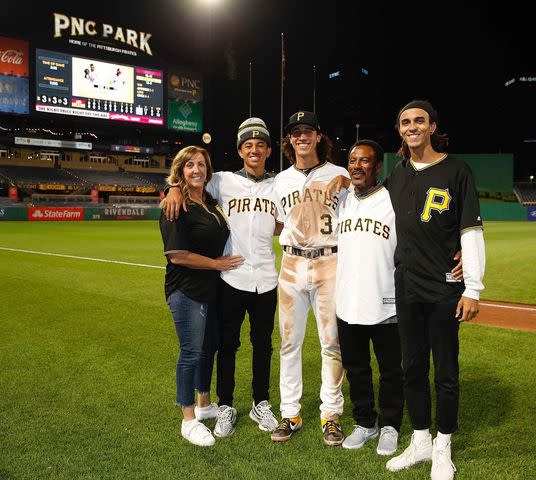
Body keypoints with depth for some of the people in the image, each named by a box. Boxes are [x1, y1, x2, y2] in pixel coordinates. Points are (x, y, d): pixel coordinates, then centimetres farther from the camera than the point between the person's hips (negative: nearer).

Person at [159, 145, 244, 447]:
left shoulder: (211, 203, 10)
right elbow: (177, 255, -21)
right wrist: (217, 263, -14)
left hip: (212, 289, 8)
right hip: (188, 292, -8)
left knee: (209, 347, 18)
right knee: (192, 352, 0)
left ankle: (205, 404, 37)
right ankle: (189, 420, 15)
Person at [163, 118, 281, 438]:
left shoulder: (277, 186, 7)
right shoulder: (224, 181, 1)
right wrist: (176, 187, -13)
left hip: (266, 280, 2)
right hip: (232, 278, -2)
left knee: (263, 344, 13)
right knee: (227, 344, 8)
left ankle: (261, 404, 30)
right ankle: (226, 407, 24)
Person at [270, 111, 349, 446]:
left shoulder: (339, 176, 3)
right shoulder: (281, 180, 12)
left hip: (329, 263, -2)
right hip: (292, 264, 3)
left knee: (332, 341, 2)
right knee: (290, 342, 6)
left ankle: (331, 414, 16)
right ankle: (290, 414, 18)